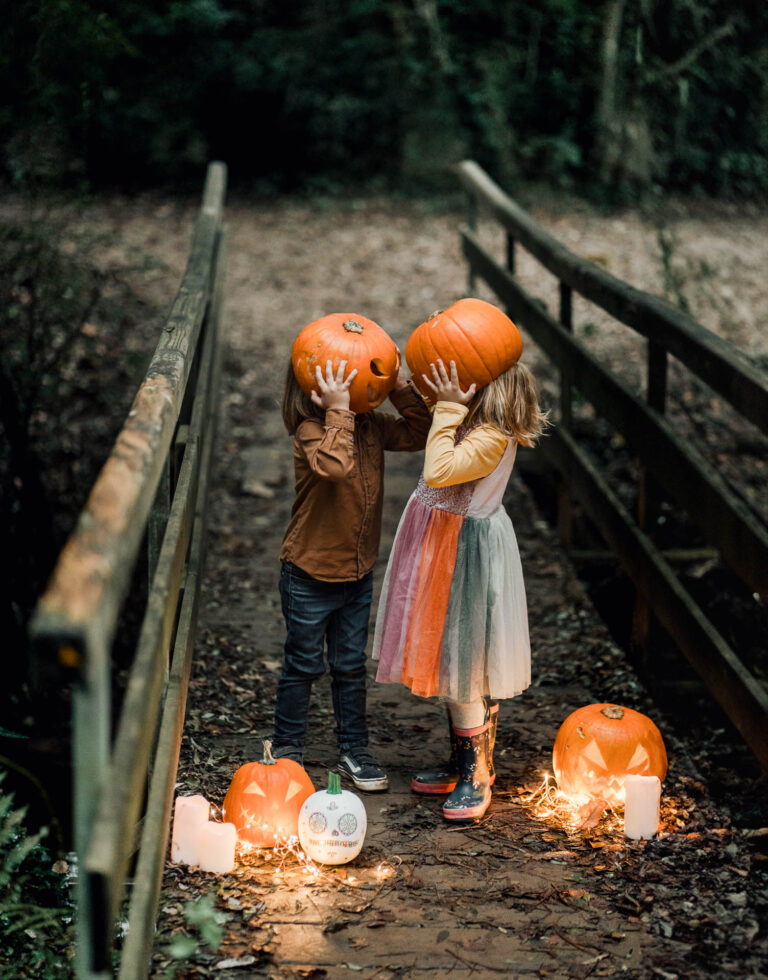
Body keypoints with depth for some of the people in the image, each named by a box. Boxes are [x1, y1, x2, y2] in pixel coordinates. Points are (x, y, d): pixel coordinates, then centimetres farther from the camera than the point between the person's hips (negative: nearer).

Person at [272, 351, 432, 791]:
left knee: (351, 665, 16)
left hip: (359, 573, 6)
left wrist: (402, 387, -9)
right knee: (303, 665, 9)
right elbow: (335, 465, -42)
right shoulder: (312, 432, -23)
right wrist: (339, 411, -39)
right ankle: (287, 748, 26)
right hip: (310, 575, -6)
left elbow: (418, 434, 3)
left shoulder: (371, 425, -2)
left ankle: (354, 749, 29)